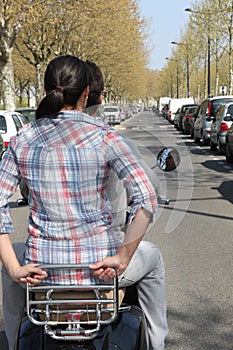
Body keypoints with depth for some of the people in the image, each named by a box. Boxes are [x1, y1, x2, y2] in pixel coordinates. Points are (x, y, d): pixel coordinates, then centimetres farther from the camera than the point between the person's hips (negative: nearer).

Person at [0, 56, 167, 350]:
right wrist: (121, 259, -13)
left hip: (41, 269, 2)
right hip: (99, 265, -2)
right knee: (151, 255, 32)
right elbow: (146, 201, -18)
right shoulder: (103, 136, -10)